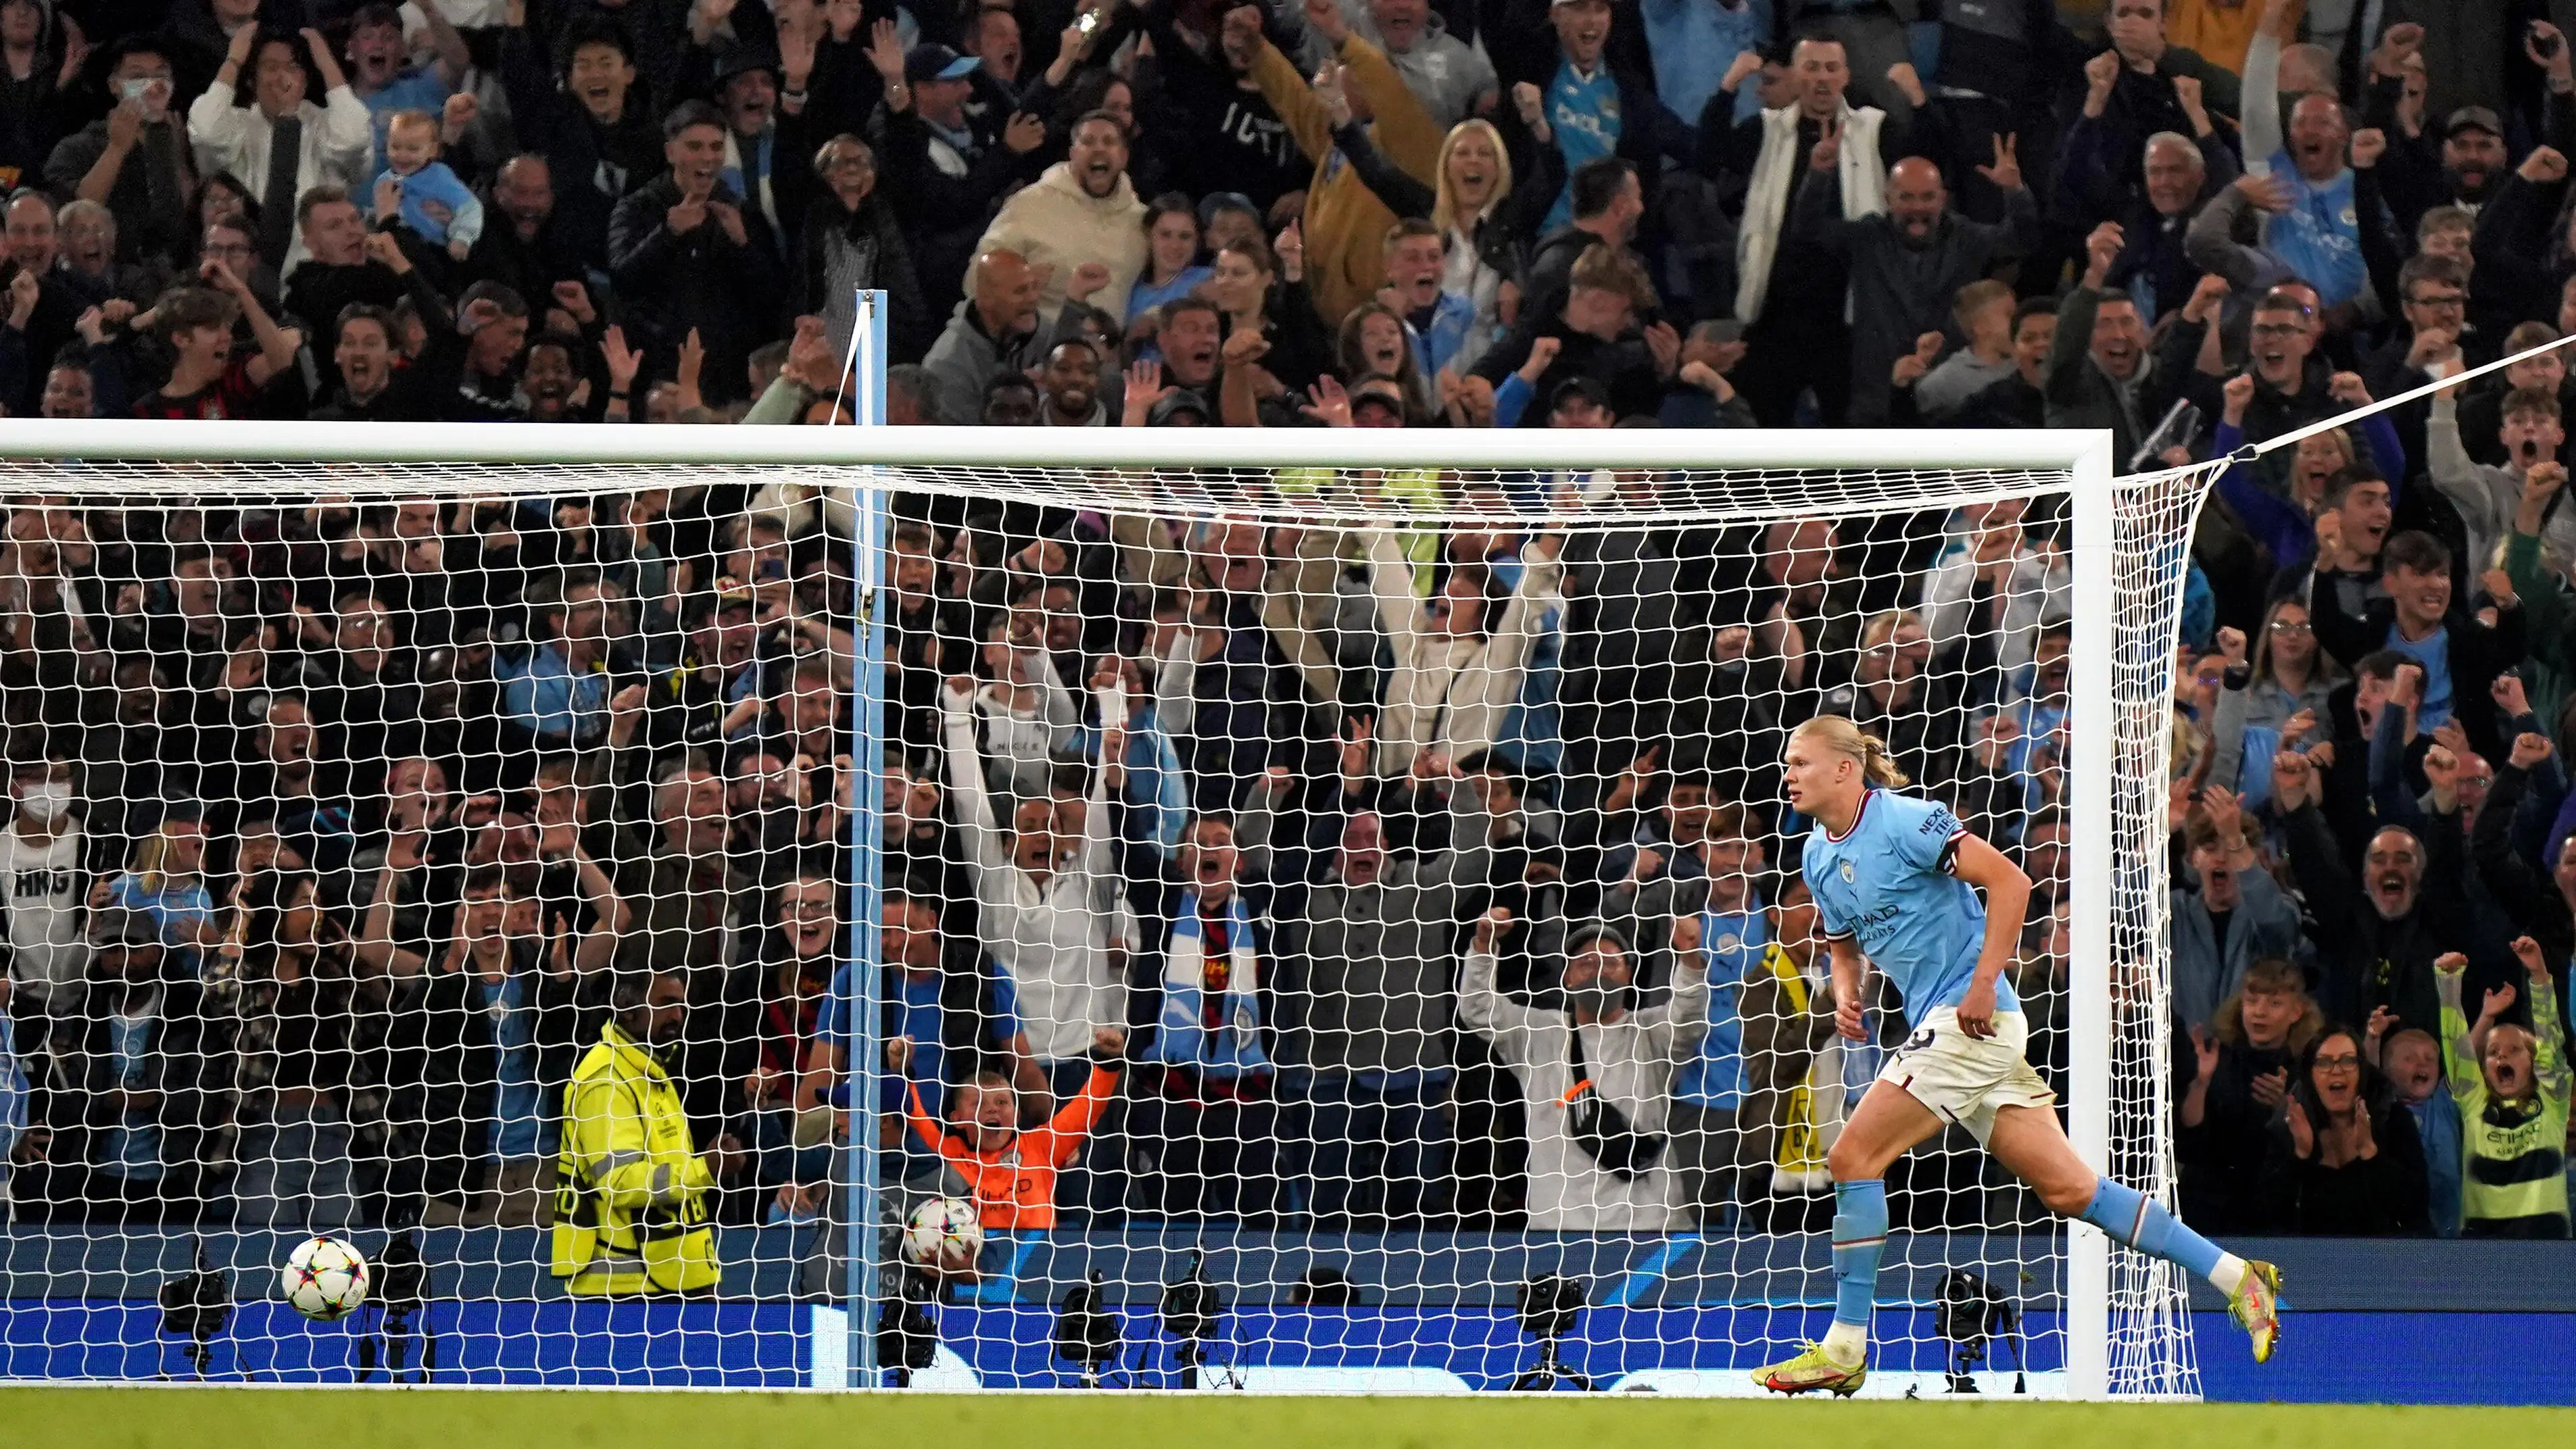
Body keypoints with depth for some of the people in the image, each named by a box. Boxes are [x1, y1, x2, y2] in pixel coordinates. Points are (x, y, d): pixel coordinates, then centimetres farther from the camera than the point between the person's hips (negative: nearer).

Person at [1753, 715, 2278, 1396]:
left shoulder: (1905, 822, -13)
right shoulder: (1818, 857, 14)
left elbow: (2009, 880, -18)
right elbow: (1846, 946, 27)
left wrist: (1984, 984, -21)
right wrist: (1846, 997, 5)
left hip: (1969, 1018, -9)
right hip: (1934, 1026, 9)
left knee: (1854, 1157, -12)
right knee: (2069, 1189, 5)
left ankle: (1844, 1352, -6)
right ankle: (2237, 1277, 9)